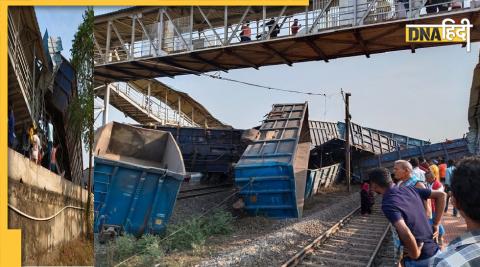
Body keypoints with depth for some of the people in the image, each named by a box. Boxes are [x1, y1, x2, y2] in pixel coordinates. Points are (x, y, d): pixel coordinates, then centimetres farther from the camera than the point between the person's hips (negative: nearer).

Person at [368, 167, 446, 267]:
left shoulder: (388, 204, -21)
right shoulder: (409, 189, 1)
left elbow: (405, 233, -35)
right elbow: (441, 195, 9)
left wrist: (415, 255, -18)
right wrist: (435, 225, 9)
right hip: (434, 250, 7)